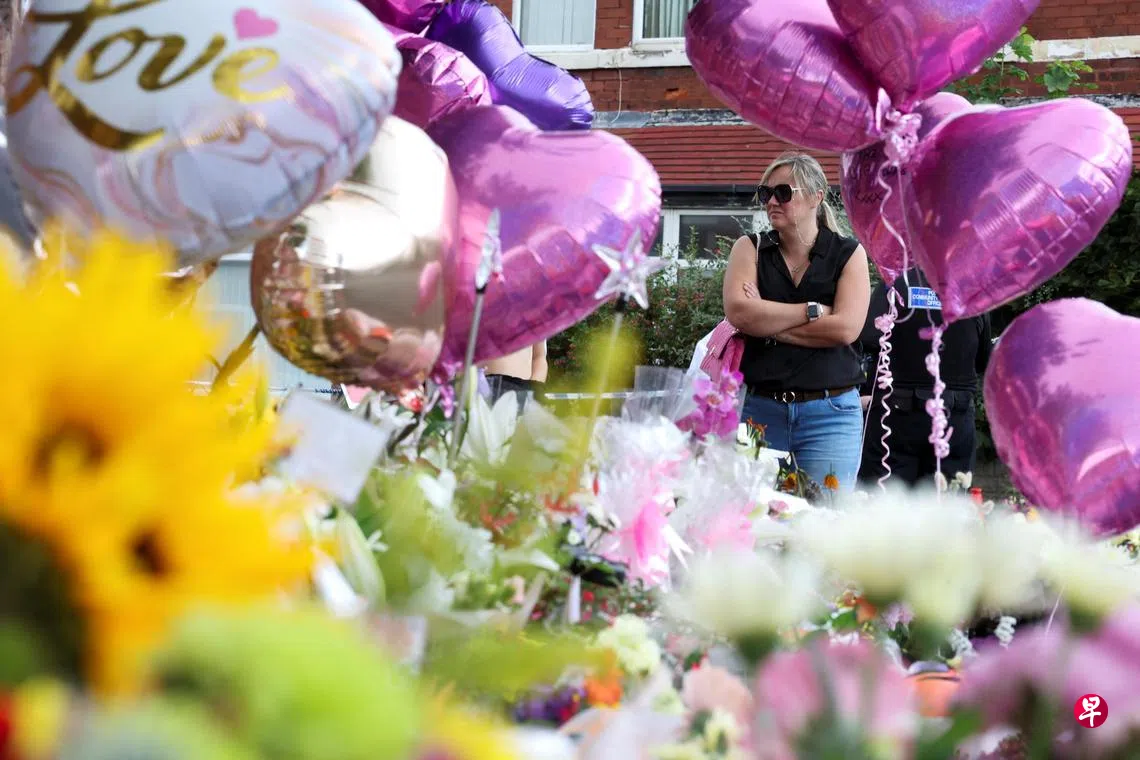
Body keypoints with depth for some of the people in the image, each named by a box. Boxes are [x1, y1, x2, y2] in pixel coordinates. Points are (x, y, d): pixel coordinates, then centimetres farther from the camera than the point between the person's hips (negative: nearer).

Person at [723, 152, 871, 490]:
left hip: (830, 414, -1)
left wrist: (768, 325, -7)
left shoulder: (848, 254, 6)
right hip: (760, 408, 1)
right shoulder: (750, 249, 9)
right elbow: (738, 312, -9)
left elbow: (846, 328, -9)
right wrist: (813, 311, -10)